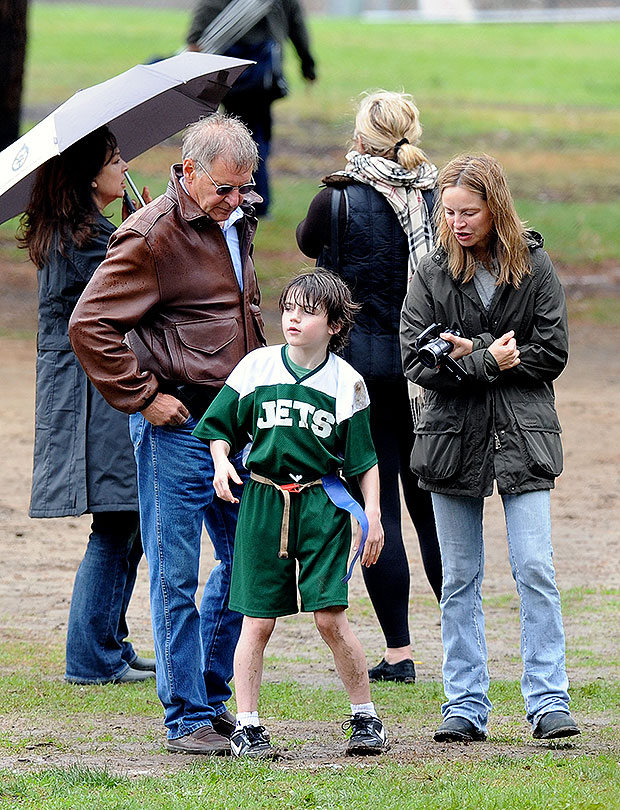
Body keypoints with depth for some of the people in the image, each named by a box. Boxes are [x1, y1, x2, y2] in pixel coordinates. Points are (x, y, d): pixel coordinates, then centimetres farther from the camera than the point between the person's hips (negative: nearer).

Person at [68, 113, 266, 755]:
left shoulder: (236, 224, 12)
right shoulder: (151, 235, -13)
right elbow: (89, 325, -16)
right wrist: (144, 397, -15)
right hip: (176, 423, -8)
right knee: (175, 575, -2)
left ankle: (213, 696, 24)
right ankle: (187, 718, 4)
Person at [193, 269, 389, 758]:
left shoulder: (346, 382, 1)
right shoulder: (256, 367, 3)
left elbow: (364, 460, 5)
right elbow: (220, 426, 12)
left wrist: (373, 514, -1)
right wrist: (222, 461, -7)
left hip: (322, 503, -1)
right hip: (262, 502, 1)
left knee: (330, 617, -7)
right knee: (258, 621, 1)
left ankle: (366, 718, 8)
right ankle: (246, 726, 7)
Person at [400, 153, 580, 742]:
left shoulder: (534, 267, 0)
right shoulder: (432, 274, 2)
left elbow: (552, 353, -4)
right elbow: (417, 358, -4)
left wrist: (468, 355, -10)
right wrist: (488, 362, -17)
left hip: (522, 435, -2)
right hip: (453, 437, 2)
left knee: (535, 571, -9)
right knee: (460, 580, 6)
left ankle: (548, 703, -5)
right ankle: (465, 707, 11)